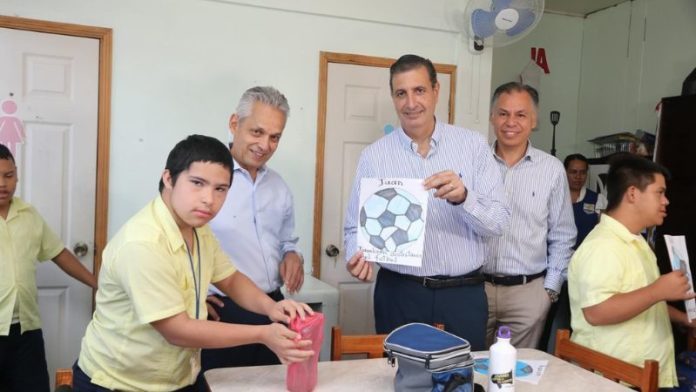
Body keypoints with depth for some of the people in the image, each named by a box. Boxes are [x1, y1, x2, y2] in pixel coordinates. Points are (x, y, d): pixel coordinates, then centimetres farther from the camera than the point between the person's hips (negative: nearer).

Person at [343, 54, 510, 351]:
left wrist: (463, 197, -22)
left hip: (464, 294, 1)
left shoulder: (473, 145, 0)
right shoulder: (373, 156, 0)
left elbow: (499, 222, -4)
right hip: (399, 294, 0)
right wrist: (357, 256, -18)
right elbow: (357, 226, 2)